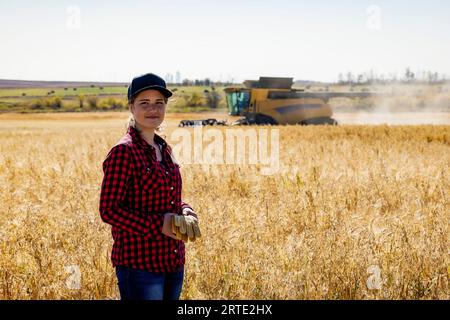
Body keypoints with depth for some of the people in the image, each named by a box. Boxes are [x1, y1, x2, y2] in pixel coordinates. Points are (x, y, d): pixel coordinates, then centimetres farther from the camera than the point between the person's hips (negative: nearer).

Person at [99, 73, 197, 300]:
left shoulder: (164, 149, 12)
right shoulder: (123, 152, -12)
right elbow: (108, 210, -15)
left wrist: (184, 210, 1)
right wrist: (157, 224, -20)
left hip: (173, 262, 8)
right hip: (139, 263, -8)